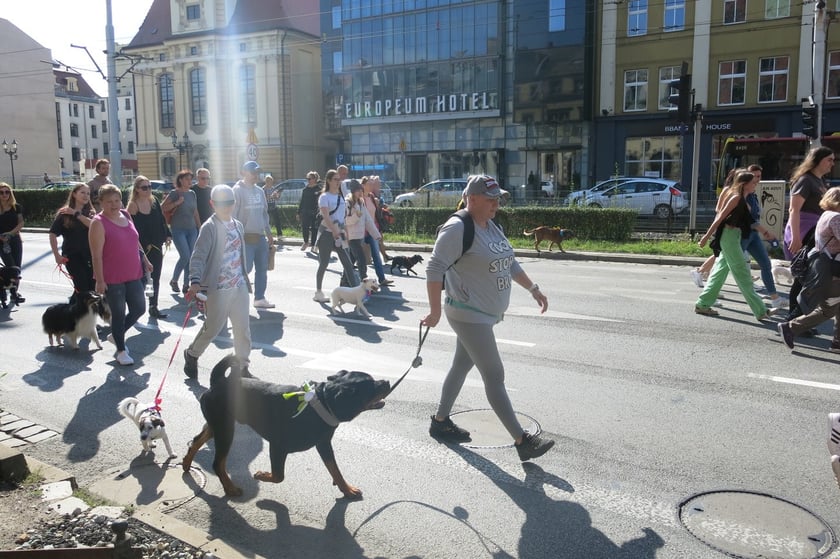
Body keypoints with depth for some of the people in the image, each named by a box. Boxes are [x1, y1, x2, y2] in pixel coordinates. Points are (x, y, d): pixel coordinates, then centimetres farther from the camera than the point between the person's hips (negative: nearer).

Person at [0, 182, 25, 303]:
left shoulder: (16, 207, 3)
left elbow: (21, 223, -2)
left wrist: (10, 233, -17)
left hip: (15, 240, 2)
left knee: (17, 267, 4)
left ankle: (15, 292, 17)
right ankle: (15, 294, -6)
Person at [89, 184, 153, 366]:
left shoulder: (126, 215, 7)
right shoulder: (99, 223, -13)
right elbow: (96, 255, -16)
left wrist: (145, 260, 21)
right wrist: (100, 280, -19)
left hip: (133, 275, 7)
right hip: (112, 279, -7)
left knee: (139, 309, 13)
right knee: (119, 314, 4)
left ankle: (116, 335, 36)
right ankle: (121, 351, 20)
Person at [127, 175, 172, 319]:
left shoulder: (154, 201, 6)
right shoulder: (133, 205, -12)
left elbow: (161, 220, 13)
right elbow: (134, 229, -16)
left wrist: (167, 235, 5)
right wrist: (145, 245, -17)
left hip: (157, 246, 6)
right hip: (142, 248, -6)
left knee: (155, 279, 9)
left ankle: (153, 307, 18)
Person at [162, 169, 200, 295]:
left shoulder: (192, 194, 11)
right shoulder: (174, 193, -5)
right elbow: (163, 208, -8)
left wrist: (200, 228, 16)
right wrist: (177, 203, -17)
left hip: (192, 229, 6)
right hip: (178, 230, -5)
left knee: (190, 257, 3)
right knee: (185, 256, -14)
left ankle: (186, 285, 11)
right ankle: (174, 281, 7)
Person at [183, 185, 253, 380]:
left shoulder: (238, 226, 12)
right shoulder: (209, 227, -10)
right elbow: (198, 256, -19)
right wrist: (195, 281, -33)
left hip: (239, 286, 6)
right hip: (218, 288, -6)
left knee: (243, 328, 6)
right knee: (213, 327, 3)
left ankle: (242, 367, 19)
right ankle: (192, 354, 30)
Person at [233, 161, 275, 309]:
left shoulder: (259, 191, 14)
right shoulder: (238, 190, -8)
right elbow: (233, 214, -13)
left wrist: (269, 233, 18)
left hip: (260, 237, 7)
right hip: (246, 237, -7)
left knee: (262, 268, 9)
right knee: (245, 268, -8)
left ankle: (259, 298, 18)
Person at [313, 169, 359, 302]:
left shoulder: (341, 197, 13)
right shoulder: (324, 197, -7)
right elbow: (326, 217, -18)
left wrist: (344, 233, 7)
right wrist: (335, 232, -26)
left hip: (339, 233, 6)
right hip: (327, 233, -6)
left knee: (348, 263, -3)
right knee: (324, 263, 2)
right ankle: (318, 293, 13)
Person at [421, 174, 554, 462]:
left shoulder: (492, 227, 11)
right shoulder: (457, 229, -18)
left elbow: (510, 263, 21)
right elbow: (434, 270, -20)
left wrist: (533, 289, 16)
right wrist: (435, 311, -21)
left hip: (487, 314, 10)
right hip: (468, 316, -10)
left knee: (462, 366, 18)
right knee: (495, 376, -7)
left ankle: (440, 422, 34)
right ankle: (522, 441, -1)